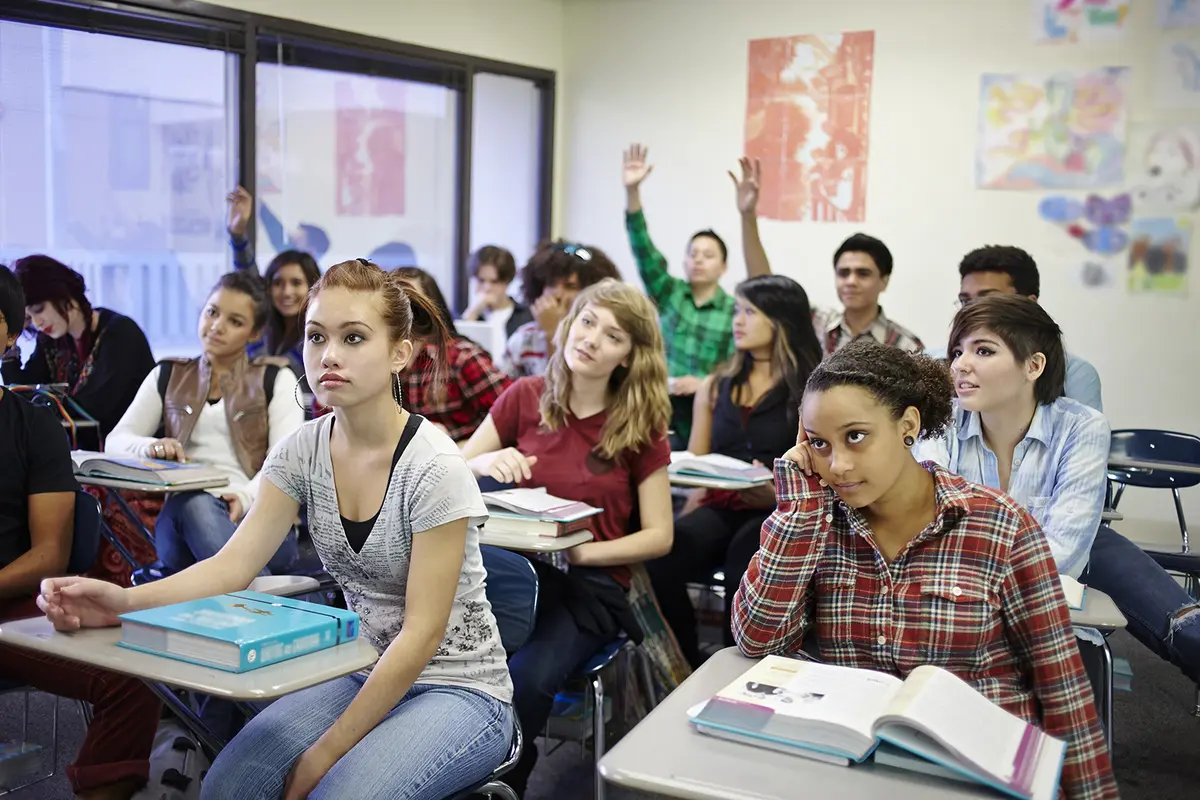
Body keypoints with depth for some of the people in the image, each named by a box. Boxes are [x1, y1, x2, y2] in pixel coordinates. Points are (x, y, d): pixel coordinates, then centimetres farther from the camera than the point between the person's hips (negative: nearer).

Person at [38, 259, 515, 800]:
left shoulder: (433, 468, -20)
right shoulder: (303, 451, -2)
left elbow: (422, 632, -19)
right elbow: (235, 565, -8)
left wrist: (324, 754, -19)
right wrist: (121, 601, -27)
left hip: (458, 689, -4)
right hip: (362, 674, 5)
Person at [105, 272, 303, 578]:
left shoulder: (275, 379, 14)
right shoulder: (168, 376, 22)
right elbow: (116, 441, 13)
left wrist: (246, 497, -22)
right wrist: (151, 447, -12)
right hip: (181, 517, 2)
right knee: (194, 503, -36)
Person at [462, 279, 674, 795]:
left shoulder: (641, 426, 0)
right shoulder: (524, 397, 4)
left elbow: (658, 536, -1)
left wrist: (581, 552, -14)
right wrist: (483, 464, -17)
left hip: (592, 583, -1)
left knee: (527, 680, -31)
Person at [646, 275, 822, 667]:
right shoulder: (714, 388, 18)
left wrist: (776, 495, -22)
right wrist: (684, 519, -3)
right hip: (719, 507, 4)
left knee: (744, 556, -37)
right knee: (660, 556, -28)